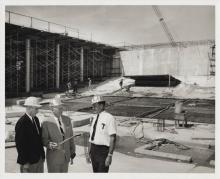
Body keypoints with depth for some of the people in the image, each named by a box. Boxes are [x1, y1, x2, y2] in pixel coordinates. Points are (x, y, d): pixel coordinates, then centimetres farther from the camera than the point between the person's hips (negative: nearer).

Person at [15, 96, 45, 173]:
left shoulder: (36, 119, 7)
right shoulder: (21, 123, -17)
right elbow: (20, 143, -17)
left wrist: (42, 155, 9)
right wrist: (25, 162, -15)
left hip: (39, 158, 7)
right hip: (29, 161, -7)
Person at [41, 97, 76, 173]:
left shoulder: (67, 120, 0)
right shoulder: (46, 123, -14)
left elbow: (70, 137, 6)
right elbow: (44, 140, -10)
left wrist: (72, 152, 7)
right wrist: (50, 145, -31)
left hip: (66, 156, 5)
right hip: (53, 158, -4)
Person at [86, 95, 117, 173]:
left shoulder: (109, 118, -15)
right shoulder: (94, 118, 10)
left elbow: (113, 138, -18)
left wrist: (110, 156, -21)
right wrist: (89, 153, 15)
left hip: (104, 151, -7)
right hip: (93, 150, 7)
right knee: (96, 172, 16)